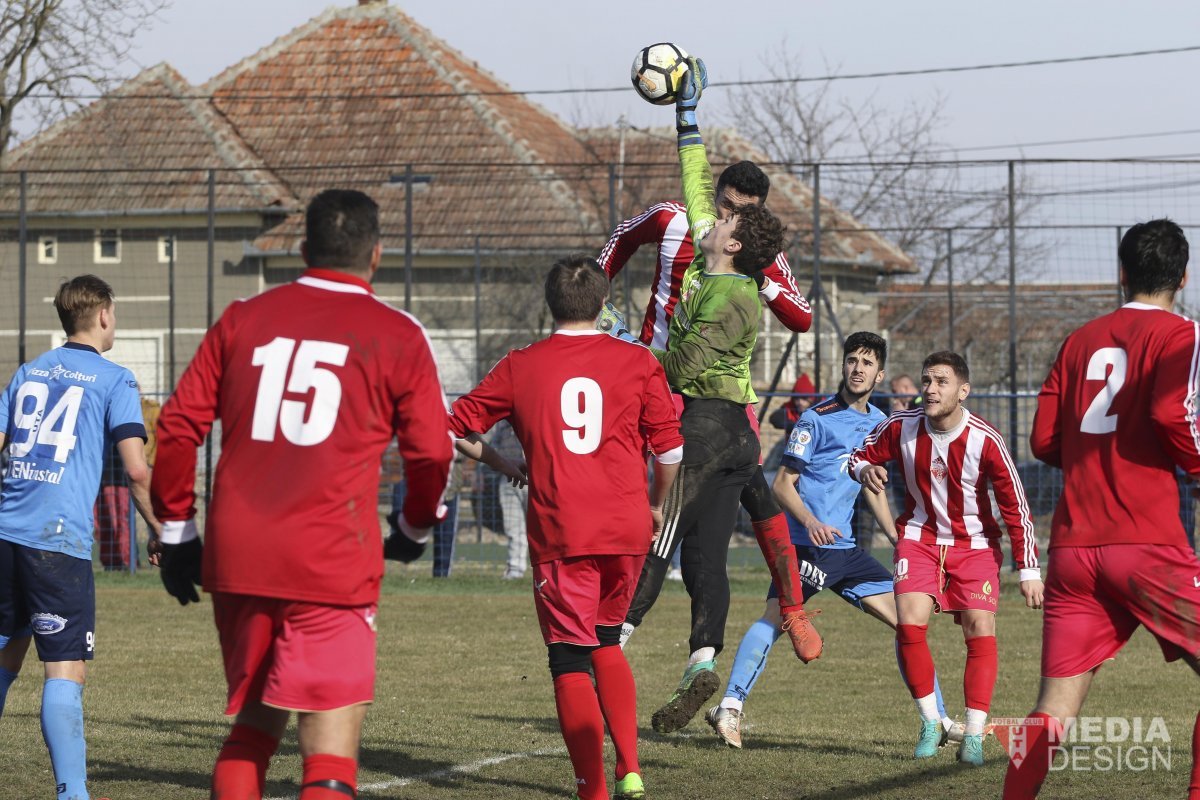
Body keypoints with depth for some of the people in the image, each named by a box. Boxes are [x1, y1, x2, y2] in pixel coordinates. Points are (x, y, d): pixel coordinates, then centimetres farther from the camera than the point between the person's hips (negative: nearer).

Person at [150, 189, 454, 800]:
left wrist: (176, 532, 18)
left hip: (236, 560, 4)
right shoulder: (397, 337, 3)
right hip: (331, 565, -4)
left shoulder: (242, 320, 11)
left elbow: (178, 427, 9)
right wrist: (414, 531, 24)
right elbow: (432, 453, 5)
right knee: (331, 747, -5)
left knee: (254, 722, 21)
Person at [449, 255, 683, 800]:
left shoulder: (520, 367, 3)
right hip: (627, 530, 2)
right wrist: (657, 506, 19)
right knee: (607, 643, 22)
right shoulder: (636, 362, 4)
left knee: (571, 662, 2)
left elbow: (456, 425, 11)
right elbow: (670, 448, 4)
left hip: (560, 534, -2)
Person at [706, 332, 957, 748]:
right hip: (806, 543, -7)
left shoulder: (878, 423, 14)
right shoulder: (817, 418, -7)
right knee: (778, 616, -24)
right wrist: (810, 521, -24)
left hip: (845, 547, 7)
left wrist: (899, 540, 19)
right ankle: (730, 707, -26)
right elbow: (782, 484, -7)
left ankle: (938, 719, 13)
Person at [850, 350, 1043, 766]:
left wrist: (1029, 570, -12)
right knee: (909, 622, -16)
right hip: (920, 537, 1)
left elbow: (1015, 505, -12)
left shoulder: (985, 440, -20)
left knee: (980, 630, -13)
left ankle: (974, 734, -5)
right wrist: (865, 470, -22)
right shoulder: (901, 427, -14)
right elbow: (860, 456, 4)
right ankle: (931, 724, -1)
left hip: (975, 543, -1)